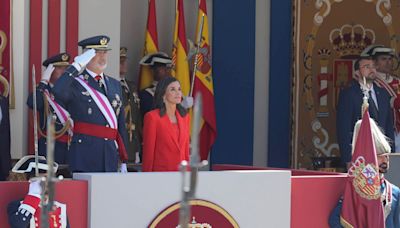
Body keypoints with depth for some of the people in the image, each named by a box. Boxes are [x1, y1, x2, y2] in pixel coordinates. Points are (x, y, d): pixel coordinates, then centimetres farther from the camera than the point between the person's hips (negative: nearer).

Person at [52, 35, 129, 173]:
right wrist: (77, 66, -19)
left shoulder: (115, 85, 18)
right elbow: (58, 92, -25)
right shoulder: (76, 83, -1)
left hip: (111, 158, 5)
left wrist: (123, 160, 17)